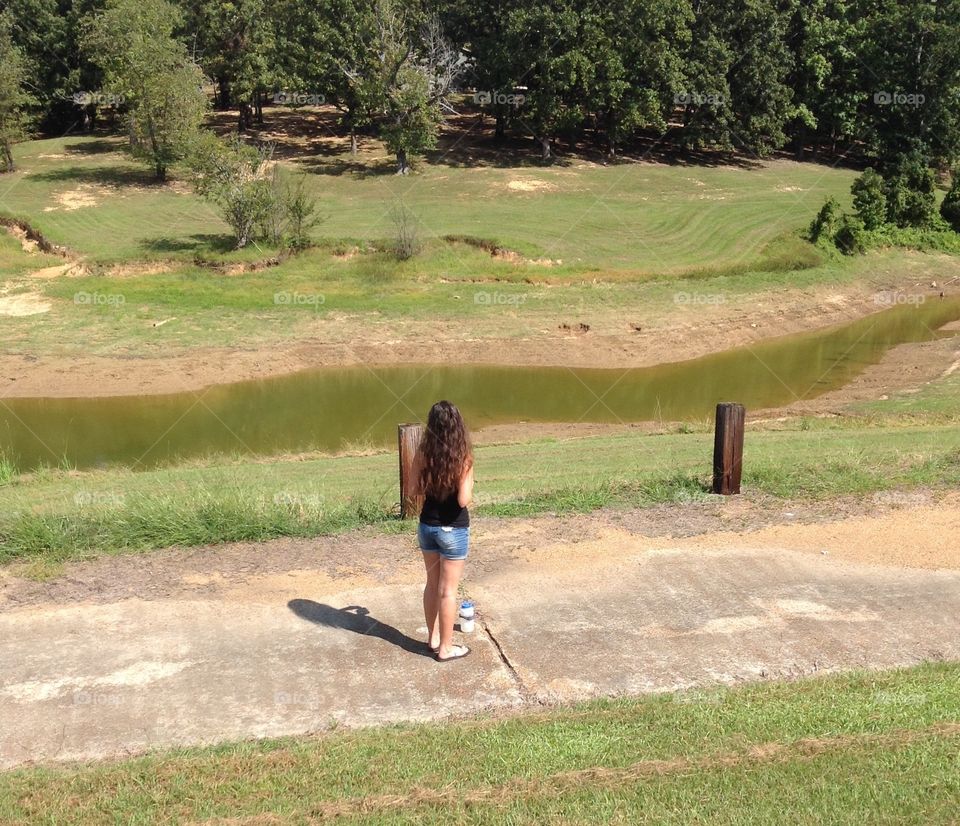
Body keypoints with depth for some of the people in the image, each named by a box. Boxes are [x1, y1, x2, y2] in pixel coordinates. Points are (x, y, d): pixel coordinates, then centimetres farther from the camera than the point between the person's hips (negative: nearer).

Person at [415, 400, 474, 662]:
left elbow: (417, 489, 1)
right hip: (453, 530, -5)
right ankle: (446, 647, 18)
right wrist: (469, 485, -3)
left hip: (427, 526, 5)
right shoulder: (463, 457, -20)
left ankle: (433, 637, 34)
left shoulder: (423, 453, -8)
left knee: (432, 584, 20)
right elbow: (463, 500, -22)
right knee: (447, 590, 7)